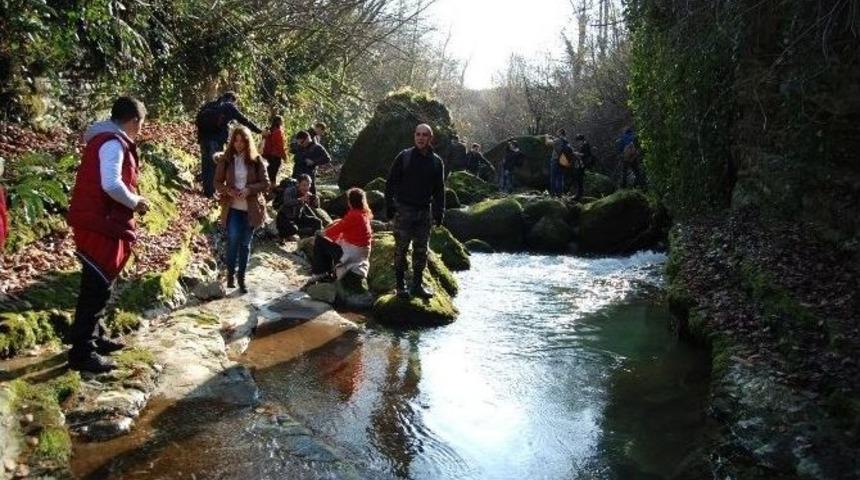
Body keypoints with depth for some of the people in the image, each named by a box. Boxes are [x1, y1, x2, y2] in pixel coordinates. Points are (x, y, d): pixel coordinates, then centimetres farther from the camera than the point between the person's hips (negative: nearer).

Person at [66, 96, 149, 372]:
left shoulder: (107, 140, 15)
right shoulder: (113, 143, -17)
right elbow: (111, 185, -29)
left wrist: (132, 202, 10)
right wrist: (135, 202, -13)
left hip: (101, 221, 11)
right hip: (99, 224, -11)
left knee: (98, 284, 19)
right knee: (97, 287, -5)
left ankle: (95, 337, 32)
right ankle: (82, 352, 0)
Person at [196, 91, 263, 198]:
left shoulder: (210, 105, 22)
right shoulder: (229, 106, 5)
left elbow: (198, 119, 21)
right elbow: (244, 120, 4)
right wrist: (259, 131, 9)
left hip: (204, 136, 6)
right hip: (217, 138, -5)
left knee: (206, 164, 13)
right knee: (214, 165, -1)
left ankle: (206, 189, 18)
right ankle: (210, 191, -1)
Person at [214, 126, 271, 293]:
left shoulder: (256, 160, 0)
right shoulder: (225, 159, 3)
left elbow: (266, 184, -1)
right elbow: (217, 182, 6)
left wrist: (249, 189, -17)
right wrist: (228, 190, -14)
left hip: (250, 208, 0)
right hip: (232, 207, 0)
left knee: (245, 244, 7)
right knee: (233, 240, -12)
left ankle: (241, 277, 21)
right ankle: (231, 273, 8)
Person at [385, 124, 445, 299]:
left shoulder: (436, 161, 8)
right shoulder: (404, 157, -2)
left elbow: (439, 189, 11)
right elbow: (391, 182, 0)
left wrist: (439, 212, 4)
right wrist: (390, 205, -7)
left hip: (424, 212, 3)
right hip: (404, 210, -3)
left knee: (421, 251, 8)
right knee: (401, 249, -1)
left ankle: (417, 285, 18)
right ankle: (401, 286, 7)